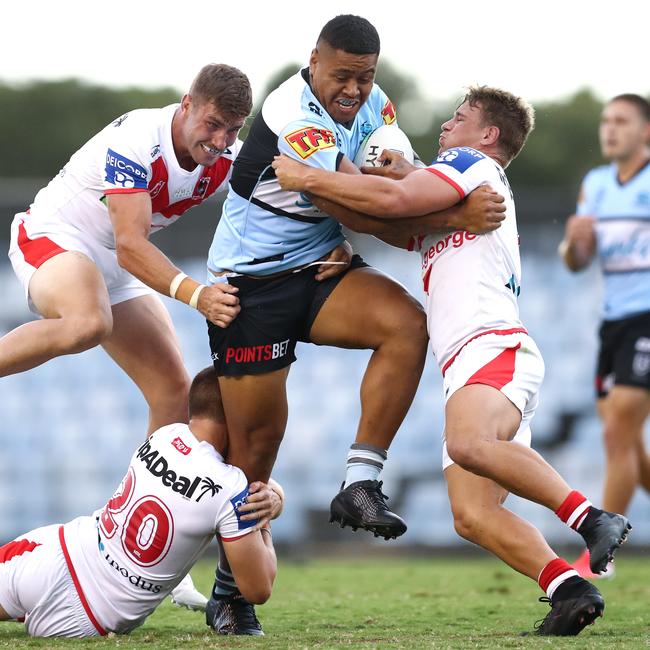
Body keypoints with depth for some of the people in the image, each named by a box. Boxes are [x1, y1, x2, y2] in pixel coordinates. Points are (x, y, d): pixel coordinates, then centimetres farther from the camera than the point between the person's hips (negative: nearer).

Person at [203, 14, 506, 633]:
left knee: (407, 322, -24)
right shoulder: (290, 116, -23)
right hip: (252, 282, -6)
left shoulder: (371, 103, 2)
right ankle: (230, 588, 13)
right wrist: (455, 215, -27)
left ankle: (359, 485, -23)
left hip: (322, 270, 7)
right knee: (257, 438, -5)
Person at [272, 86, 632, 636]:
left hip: (495, 348, -9)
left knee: (469, 444, -38)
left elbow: (395, 199, -8)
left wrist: (309, 178, -2)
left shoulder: (474, 164, 8)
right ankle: (568, 589, -18)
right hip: (466, 367, 9)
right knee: (472, 516, -10)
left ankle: (592, 518, -35)